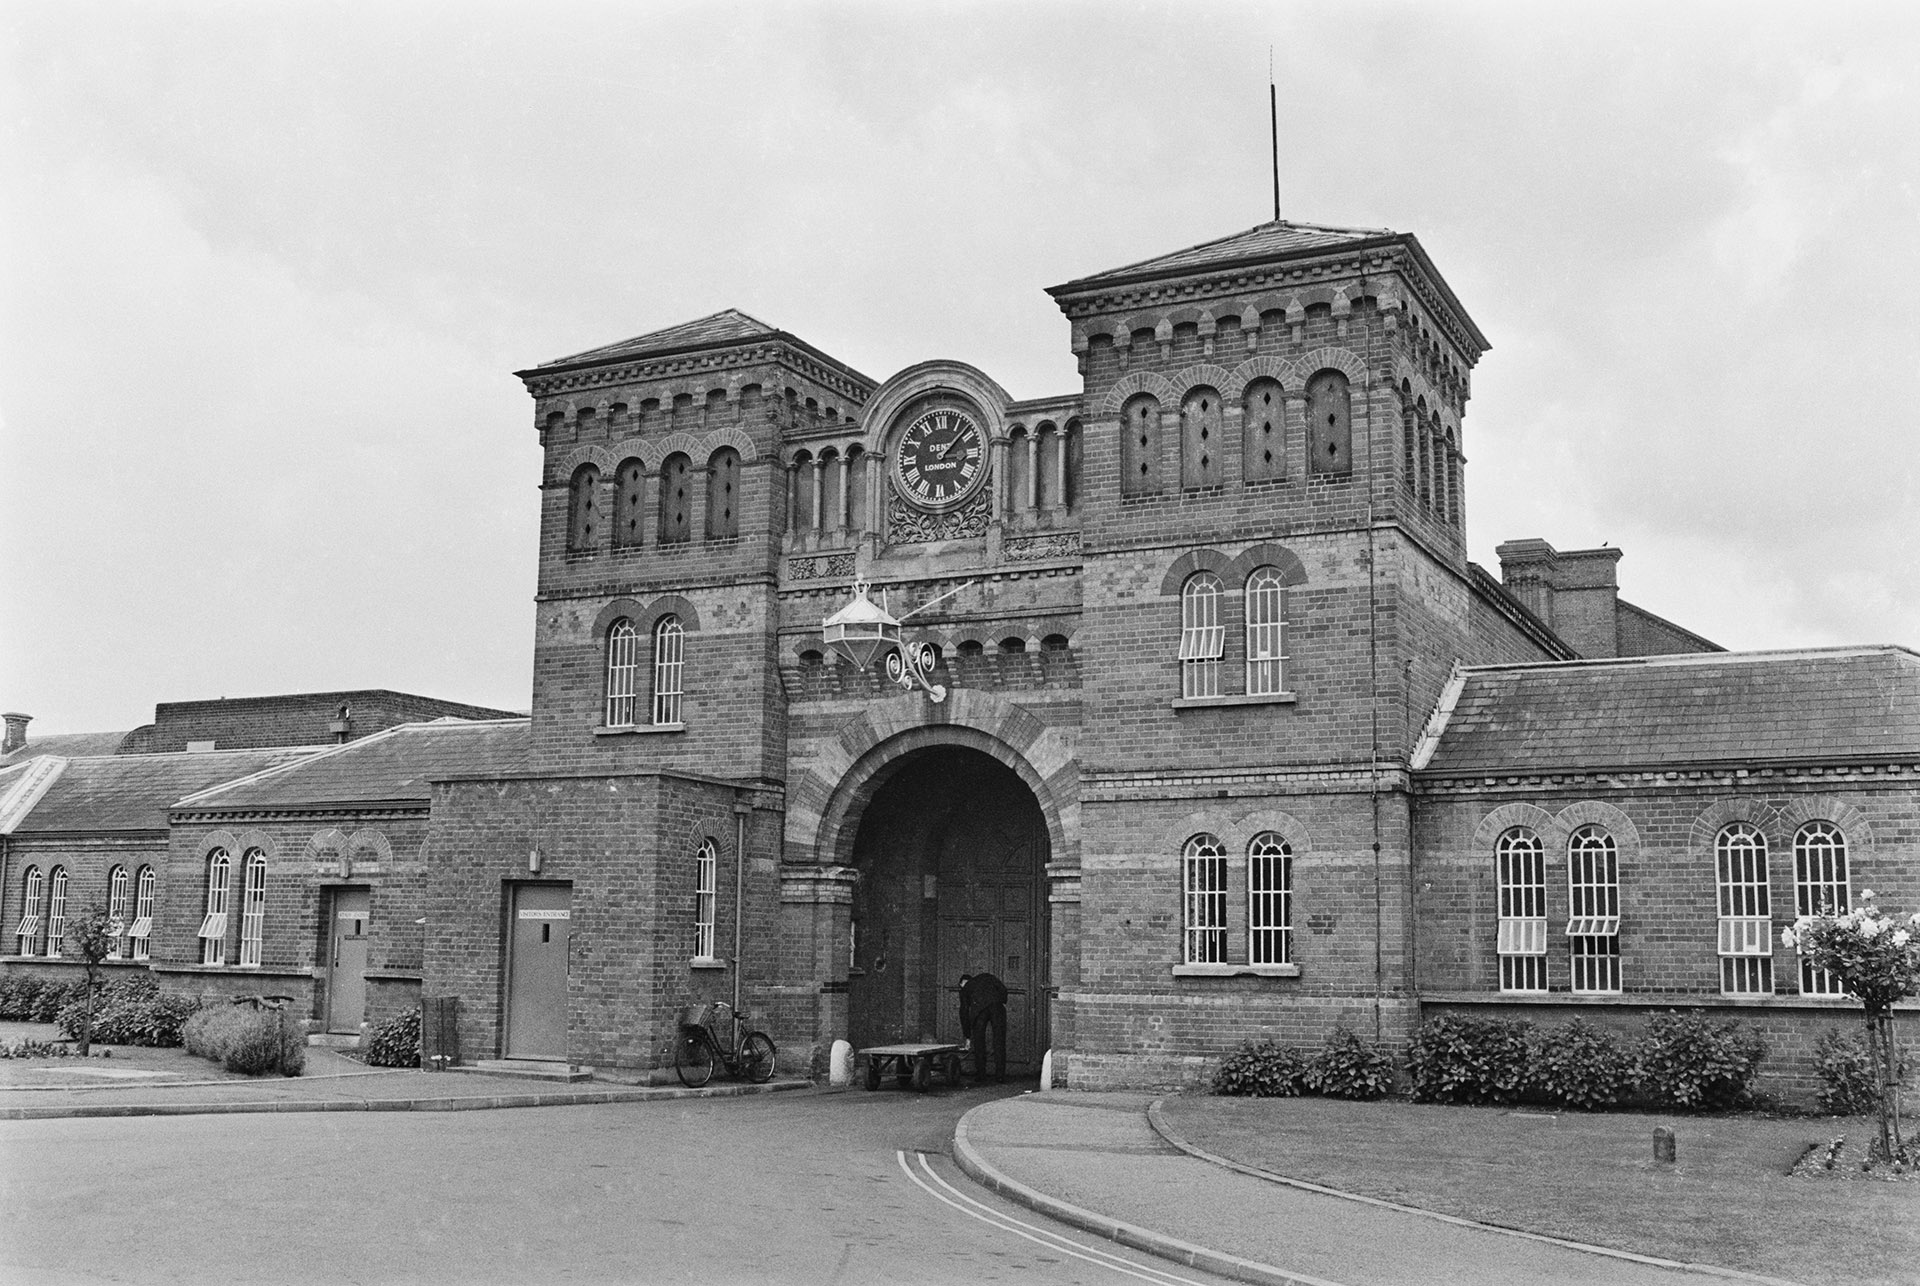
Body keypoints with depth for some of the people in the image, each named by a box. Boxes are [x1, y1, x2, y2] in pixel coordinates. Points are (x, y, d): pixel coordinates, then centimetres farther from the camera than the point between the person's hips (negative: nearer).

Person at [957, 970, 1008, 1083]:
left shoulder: (965, 989, 29)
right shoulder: (986, 976, 34)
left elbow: (964, 1013, 25)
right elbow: (1003, 988, 14)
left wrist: (968, 1037, 29)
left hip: (978, 1009, -1)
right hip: (997, 1005, 1)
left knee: (979, 1042, 12)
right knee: (999, 1041, 6)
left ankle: (980, 1074, 12)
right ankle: (1000, 1075, 3)